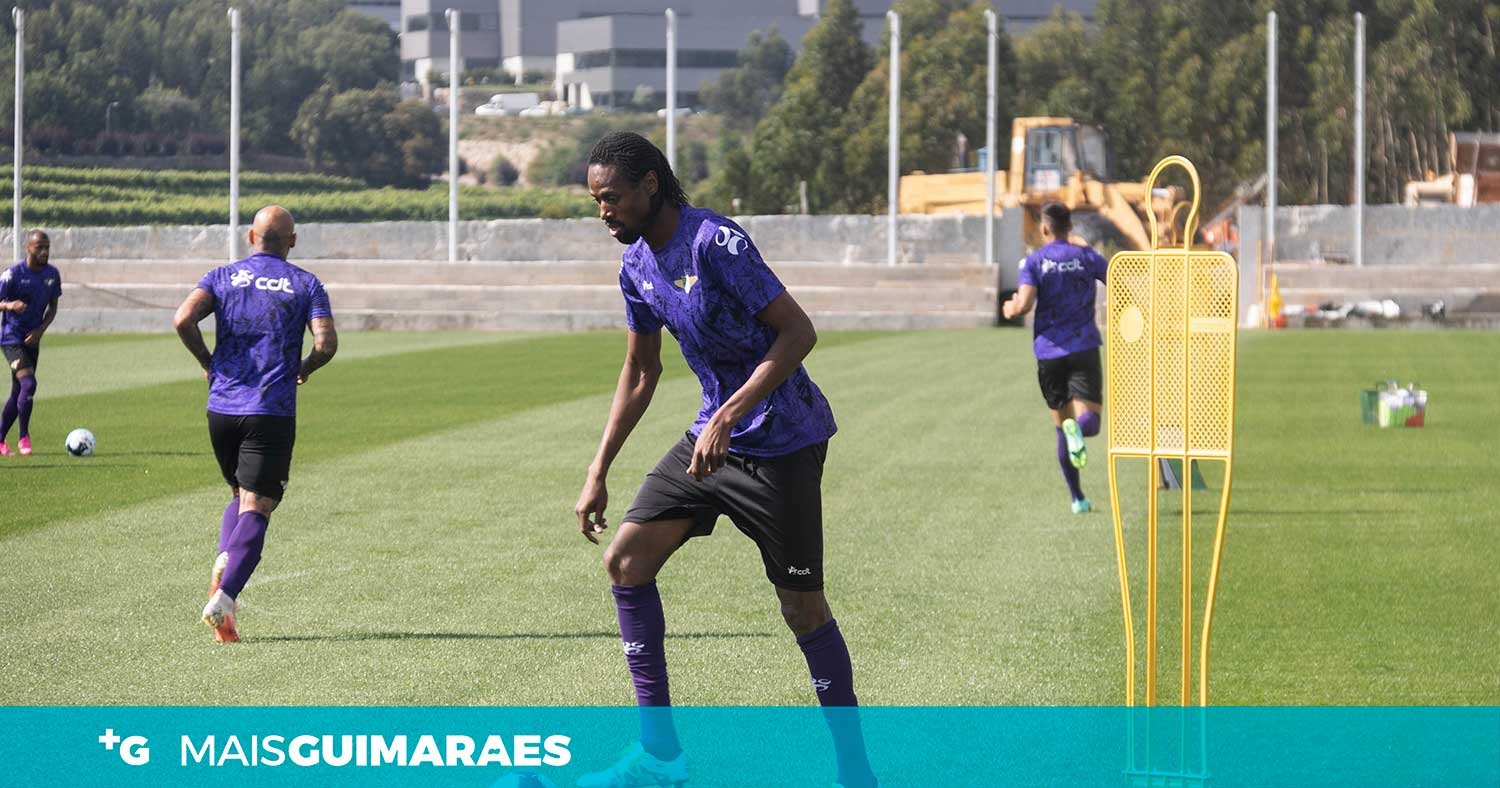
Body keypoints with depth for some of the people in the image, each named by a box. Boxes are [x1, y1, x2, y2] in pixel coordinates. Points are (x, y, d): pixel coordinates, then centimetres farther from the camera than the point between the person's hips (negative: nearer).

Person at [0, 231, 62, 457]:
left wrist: (41, 330, -6)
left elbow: (52, 308, 11)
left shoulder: (52, 274, 2)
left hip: (32, 339, 6)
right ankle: (24, 438, -12)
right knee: (28, 383, -22)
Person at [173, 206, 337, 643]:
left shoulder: (222, 277, 7)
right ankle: (224, 597, -21)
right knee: (256, 508, -3)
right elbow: (326, 343, -9)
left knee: (240, 495, 23)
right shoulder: (305, 284, 3)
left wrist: (207, 362, 6)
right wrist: (303, 369, 11)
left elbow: (184, 319, -10)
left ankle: (224, 561, -3)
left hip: (221, 408, 3)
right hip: (273, 411, -3)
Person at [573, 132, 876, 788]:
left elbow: (798, 332, -23)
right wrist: (598, 474, 15)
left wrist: (728, 417, -28)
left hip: (782, 444, -8)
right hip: (714, 435, 8)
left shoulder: (714, 243, -20)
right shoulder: (637, 265, 6)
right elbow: (640, 374, 18)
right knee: (625, 560, -1)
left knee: (802, 609, -4)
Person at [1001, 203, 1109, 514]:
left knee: (1061, 424, 12)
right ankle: (1077, 430, -43)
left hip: (1048, 351, 1)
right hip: (1084, 347, -1)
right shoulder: (1087, 257, 5)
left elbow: (1025, 304, -14)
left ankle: (1077, 498, 8)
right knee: (1089, 421, -6)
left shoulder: (1033, 261, 0)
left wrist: (1011, 308, 10)